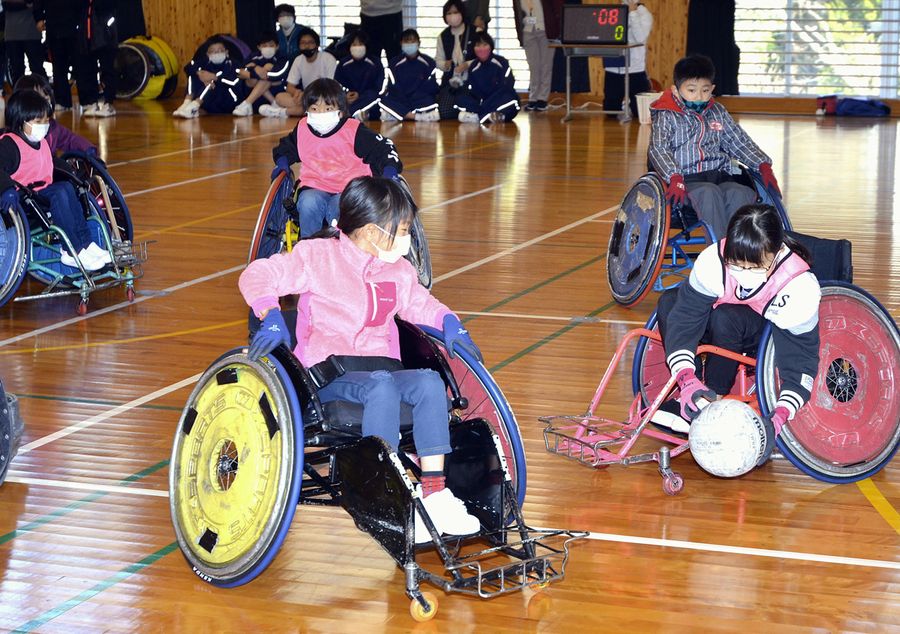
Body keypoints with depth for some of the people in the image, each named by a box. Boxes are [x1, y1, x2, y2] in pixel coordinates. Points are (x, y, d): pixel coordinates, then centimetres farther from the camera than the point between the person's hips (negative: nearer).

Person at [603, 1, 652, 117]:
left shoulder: (644, 14, -1)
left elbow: (640, 38, -17)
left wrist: (632, 13, -14)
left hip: (635, 69, -3)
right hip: (613, 69, 3)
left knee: (639, 112, -1)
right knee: (610, 110, 6)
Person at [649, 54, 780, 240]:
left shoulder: (718, 112, 21)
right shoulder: (666, 116, 4)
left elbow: (740, 142, 23)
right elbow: (658, 149, -11)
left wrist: (764, 166, 7)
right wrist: (675, 179, -29)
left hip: (719, 177, 4)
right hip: (687, 181, -4)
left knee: (740, 193, -30)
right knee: (709, 192, -37)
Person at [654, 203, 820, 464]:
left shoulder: (800, 286, -32)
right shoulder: (713, 260, -27)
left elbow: (801, 359, -30)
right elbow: (683, 318, -28)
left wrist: (779, 418, -45)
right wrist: (687, 379, -45)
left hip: (771, 342, -4)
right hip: (720, 334, 4)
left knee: (726, 317, -36)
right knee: (669, 302, -24)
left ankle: (716, 398, -20)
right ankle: (686, 394, -17)